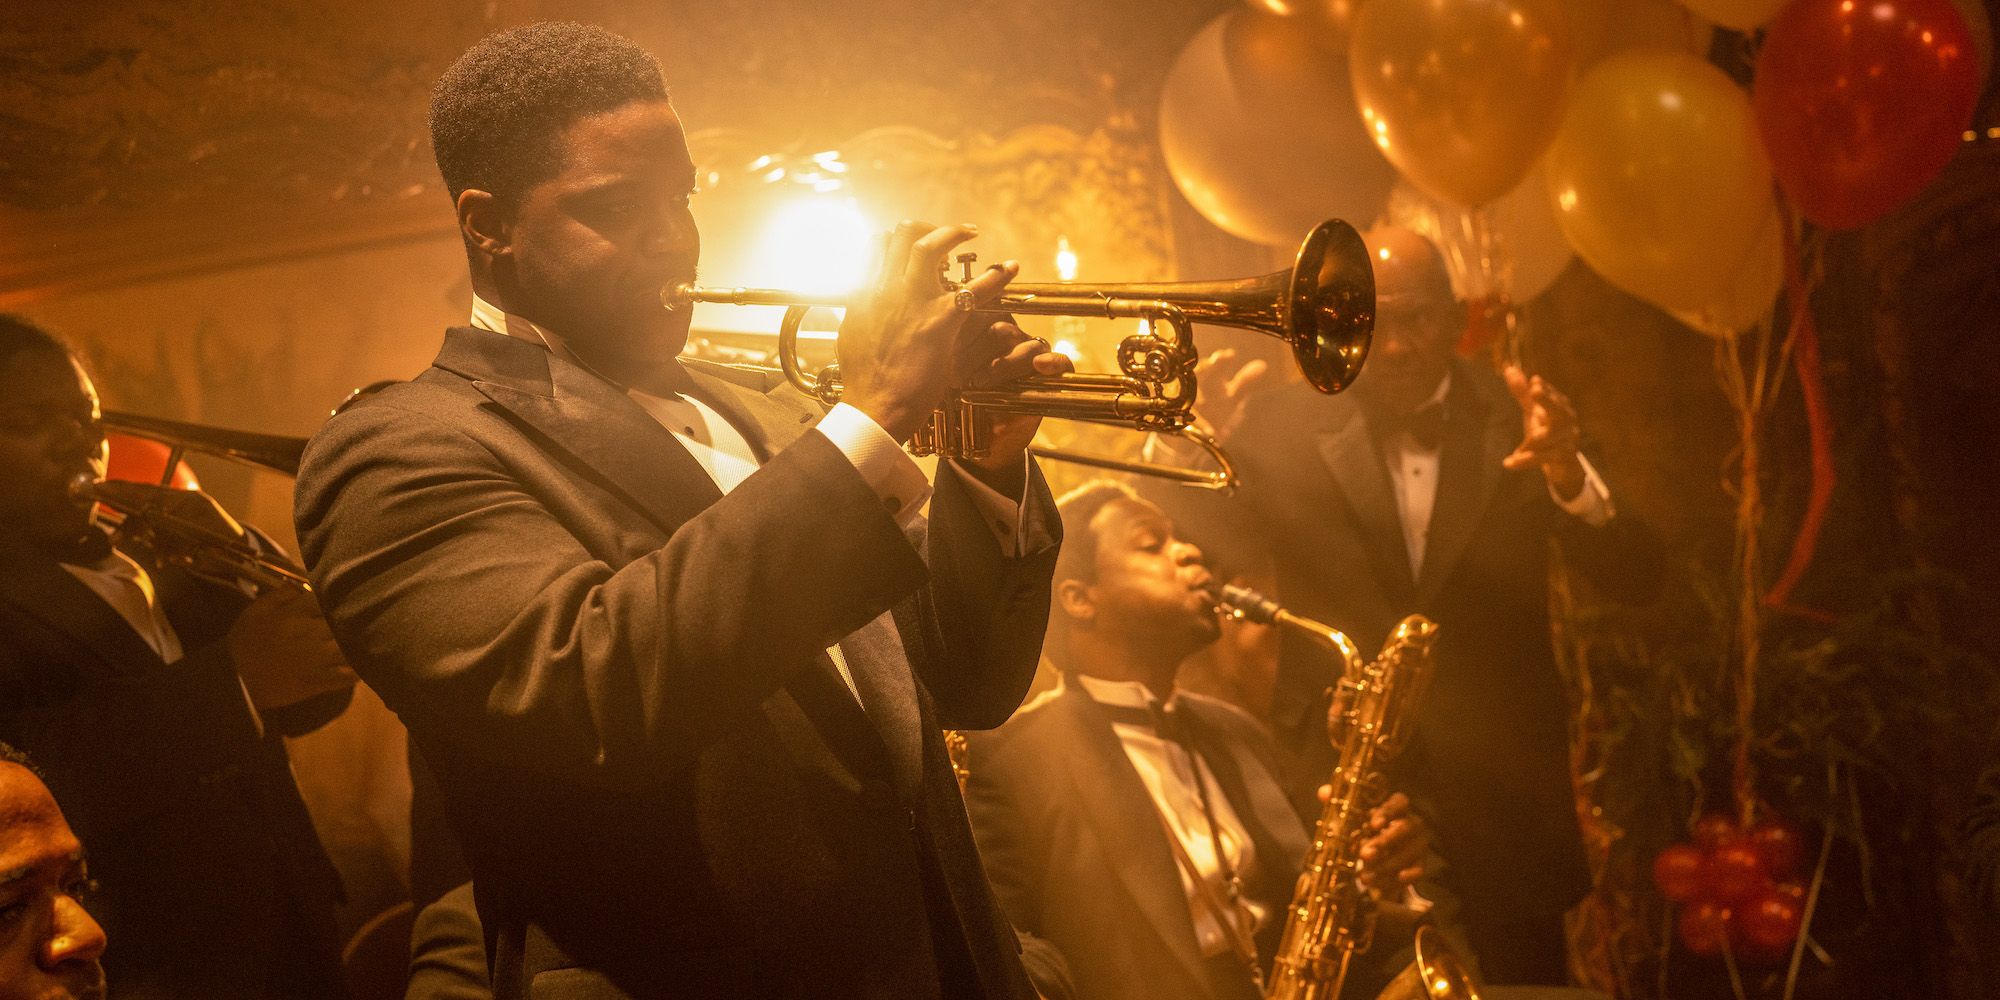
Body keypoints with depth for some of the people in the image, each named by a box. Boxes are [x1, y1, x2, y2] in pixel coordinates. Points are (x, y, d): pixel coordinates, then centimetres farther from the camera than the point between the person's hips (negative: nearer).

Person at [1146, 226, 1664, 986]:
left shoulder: (1517, 420, 1)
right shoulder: (1288, 430, 1)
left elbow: (1636, 578, -7)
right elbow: (1227, 541, -12)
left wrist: (1570, 479, -27)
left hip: (1500, 803, 1)